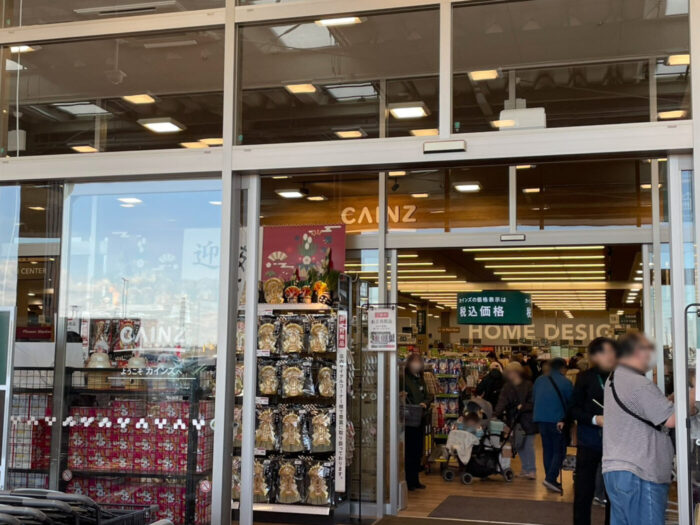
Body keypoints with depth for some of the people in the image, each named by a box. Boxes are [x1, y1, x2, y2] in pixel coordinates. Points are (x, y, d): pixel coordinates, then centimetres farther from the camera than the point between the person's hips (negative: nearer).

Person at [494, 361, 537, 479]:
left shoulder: (528, 385, -6)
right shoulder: (507, 387, 4)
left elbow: (533, 402, -6)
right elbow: (502, 402, -7)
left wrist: (523, 407, -18)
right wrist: (496, 413, -21)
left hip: (527, 420, -4)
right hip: (515, 421, 4)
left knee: (528, 444, -2)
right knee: (519, 445, 8)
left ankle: (532, 470, 6)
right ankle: (525, 468, 20)